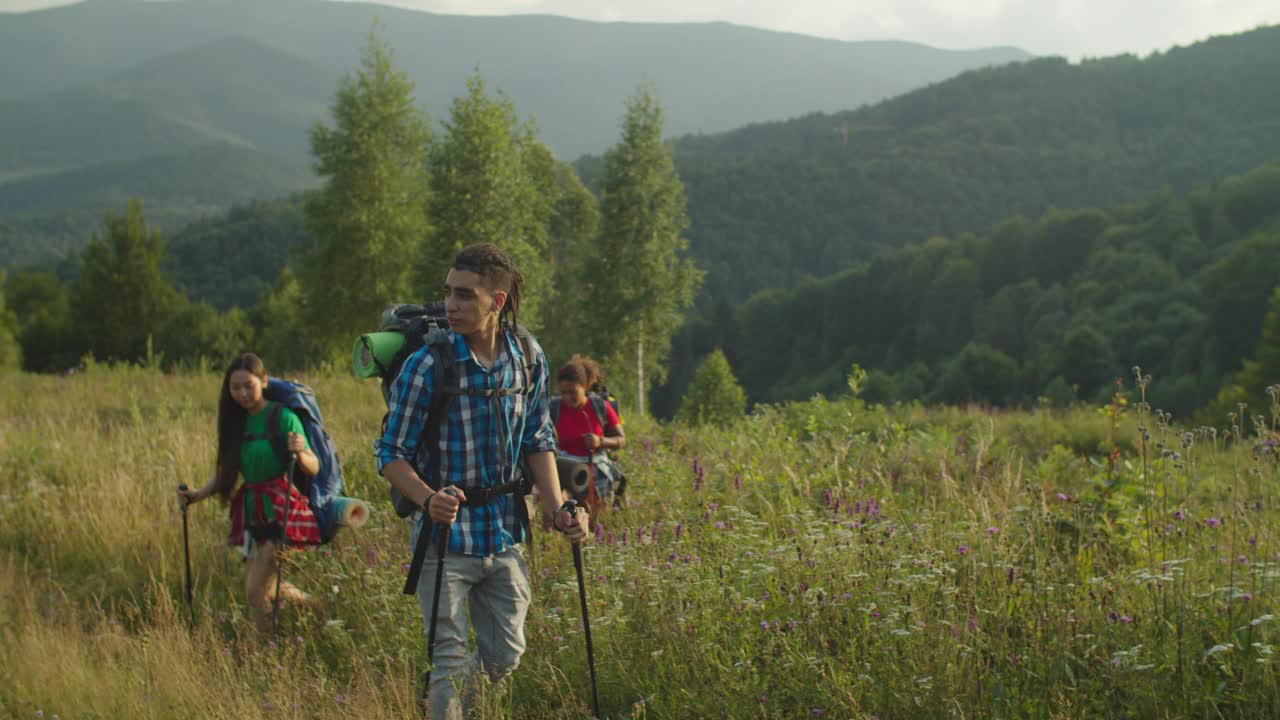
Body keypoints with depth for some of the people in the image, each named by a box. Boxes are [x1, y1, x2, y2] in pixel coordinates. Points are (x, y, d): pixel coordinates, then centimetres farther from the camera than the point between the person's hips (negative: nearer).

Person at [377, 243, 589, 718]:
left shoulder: (529, 358, -2)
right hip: (446, 531, -5)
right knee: (451, 660, -4)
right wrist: (429, 500, -29)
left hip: (505, 531, 5)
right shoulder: (427, 366, -15)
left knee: (505, 655, 14)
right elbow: (391, 453, -11)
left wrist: (556, 509, -3)